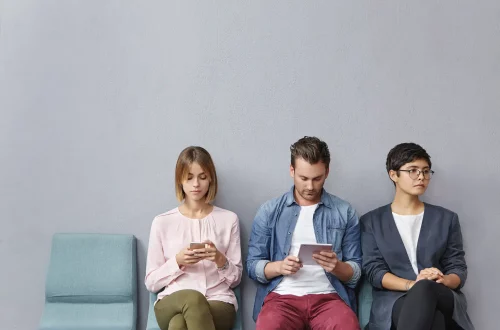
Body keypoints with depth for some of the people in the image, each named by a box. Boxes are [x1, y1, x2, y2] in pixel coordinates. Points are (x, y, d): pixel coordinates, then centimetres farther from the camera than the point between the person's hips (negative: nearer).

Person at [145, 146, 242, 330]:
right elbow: (151, 283, 9)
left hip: (218, 302, -1)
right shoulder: (162, 222, 8)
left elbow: (235, 279, 12)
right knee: (192, 298, -39)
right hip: (171, 303, 1)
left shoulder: (228, 219, 10)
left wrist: (220, 260, -10)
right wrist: (177, 262, -9)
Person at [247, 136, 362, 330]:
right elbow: (253, 266, 9)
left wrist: (337, 267, -11)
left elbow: (356, 273, 11)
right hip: (282, 296, -1)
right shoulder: (269, 211, 9)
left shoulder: (344, 212, 10)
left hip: (328, 297, 1)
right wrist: (279, 267, -11)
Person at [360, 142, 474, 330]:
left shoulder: (446, 218, 16)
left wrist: (443, 281, -15)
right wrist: (412, 285, -19)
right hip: (393, 302, -2)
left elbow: (459, 269, 11)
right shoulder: (372, 221, 11)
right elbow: (373, 271, 1)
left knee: (426, 288, -39)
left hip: (444, 299, 2)